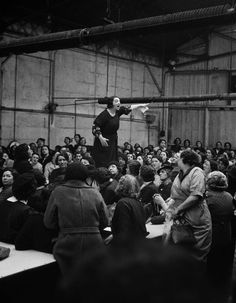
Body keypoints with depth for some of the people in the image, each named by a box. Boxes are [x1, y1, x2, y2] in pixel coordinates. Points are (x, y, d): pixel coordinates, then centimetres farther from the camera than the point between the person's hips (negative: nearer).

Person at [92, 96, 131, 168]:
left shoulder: (118, 111, 3)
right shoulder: (104, 114, -18)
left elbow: (129, 108, 13)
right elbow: (95, 126, -20)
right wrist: (101, 138, -29)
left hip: (113, 141, 7)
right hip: (103, 141, -7)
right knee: (102, 165, -7)